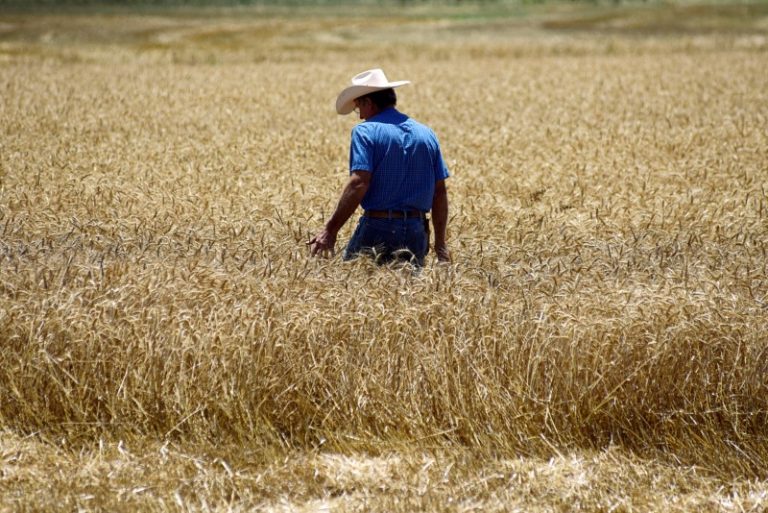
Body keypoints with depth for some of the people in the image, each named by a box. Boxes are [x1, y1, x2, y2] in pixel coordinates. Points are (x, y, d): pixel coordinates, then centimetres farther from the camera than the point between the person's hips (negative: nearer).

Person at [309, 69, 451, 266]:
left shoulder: (365, 131, -3)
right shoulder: (427, 134, 13)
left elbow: (358, 184, -15)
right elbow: (440, 192, 13)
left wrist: (331, 230, -14)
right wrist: (441, 243, 17)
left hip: (378, 227, -4)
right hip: (416, 231, 5)